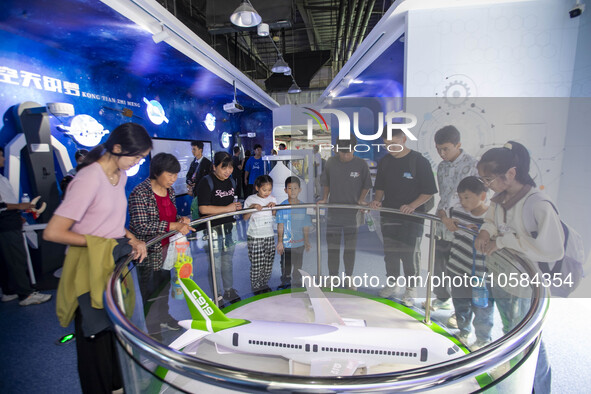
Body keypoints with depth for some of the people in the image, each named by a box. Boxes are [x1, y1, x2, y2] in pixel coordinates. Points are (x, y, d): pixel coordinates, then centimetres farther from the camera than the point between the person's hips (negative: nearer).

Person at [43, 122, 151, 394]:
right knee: (96, 337, 12)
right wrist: (103, 244, -17)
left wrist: (131, 240, -1)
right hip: (89, 269, -8)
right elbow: (53, 232, -23)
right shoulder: (89, 179, -24)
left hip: (114, 263, 8)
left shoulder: (121, 174, 4)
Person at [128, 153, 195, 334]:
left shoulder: (169, 191, 3)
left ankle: (163, 317, 46)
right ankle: (154, 332, 30)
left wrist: (181, 219, -7)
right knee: (150, 291, 8)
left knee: (165, 284, 22)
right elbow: (141, 226, -27)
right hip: (147, 252, -7)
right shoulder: (140, 193, -20)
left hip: (166, 248, 7)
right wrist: (174, 226, -31)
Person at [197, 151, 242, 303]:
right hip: (212, 230, -6)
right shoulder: (206, 182, -14)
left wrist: (236, 206, 1)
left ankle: (229, 291, 33)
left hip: (229, 228, 6)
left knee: (228, 261, 17)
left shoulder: (231, 182, 9)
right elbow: (203, 209, -21)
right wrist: (227, 208, -17)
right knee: (215, 264, 5)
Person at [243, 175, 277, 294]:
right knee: (257, 263, -3)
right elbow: (245, 217, -4)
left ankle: (264, 284, 28)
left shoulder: (272, 199, 5)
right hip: (255, 237, -3)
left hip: (269, 235, 4)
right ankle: (256, 287, 16)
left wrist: (273, 207, -6)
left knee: (269, 262, 8)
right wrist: (252, 207, -19)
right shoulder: (250, 199, -4)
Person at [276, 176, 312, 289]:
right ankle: (284, 286, 30)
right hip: (286, 244, -2)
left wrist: (307, 242, 6)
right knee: (286, 268, 9)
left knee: (298, 268, 17)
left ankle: (297, 287, 36)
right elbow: (280, 226, -6)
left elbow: (306, 227, 4)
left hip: (299, 243, 2)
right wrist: (279, 241, -9)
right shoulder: (282, 206, -8)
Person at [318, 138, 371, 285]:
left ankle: (349, 278, 28)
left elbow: (366, 185, 6)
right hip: (333, 211, 1)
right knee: (332, 247, 8)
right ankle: (333, 278, 25)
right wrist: (324, 198, 0)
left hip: (353, 212, -1)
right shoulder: (331, 162, -1)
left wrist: (361, 199, -7)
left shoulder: (361, 164, -5)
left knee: (350, 247, 11)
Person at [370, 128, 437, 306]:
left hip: (412, 217, -4)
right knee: (390, 252, 13)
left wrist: (412, 206, -21)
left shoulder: (419, 161, -9)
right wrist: (377, 200, -3)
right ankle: (392, 283, 33)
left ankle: (411, 288, 22)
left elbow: (429, 191, -8)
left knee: (410, 253, 2)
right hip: (388, 215, 5)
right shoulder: (384, 162, 6)